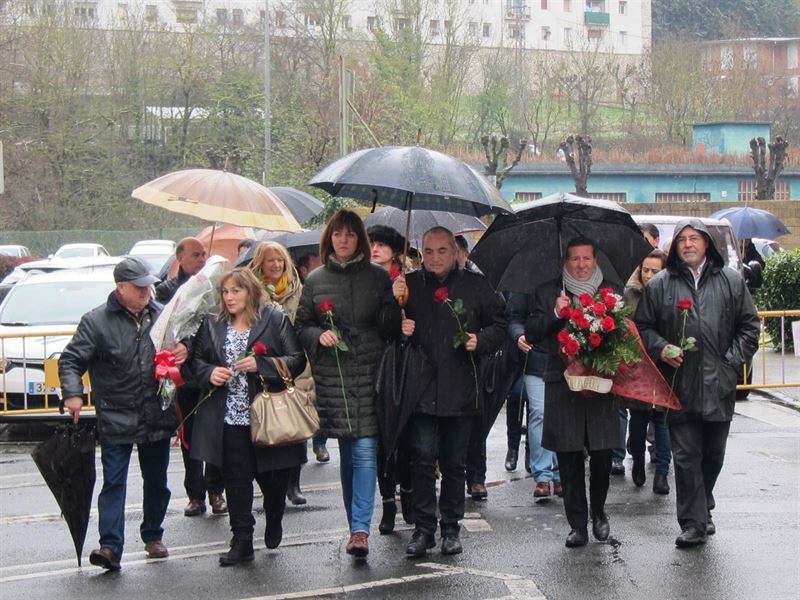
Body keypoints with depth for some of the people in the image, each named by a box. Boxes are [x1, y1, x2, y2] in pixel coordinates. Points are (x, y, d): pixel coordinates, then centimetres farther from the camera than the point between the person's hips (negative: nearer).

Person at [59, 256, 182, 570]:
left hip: (157, 417, 4)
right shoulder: (96, 321, -6)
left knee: (156, 482, 15)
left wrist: (184, 351, -2)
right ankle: (110, 547, -10)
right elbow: (70, 361, -7)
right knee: (113, 483, -7)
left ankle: (153, 536, 31)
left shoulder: (162, 316, 6)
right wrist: (72, 394, -22)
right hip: (116, 419, -4)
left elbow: (181, 342, 22)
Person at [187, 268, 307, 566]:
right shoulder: (212, 323, 9)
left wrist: (260, 365, -18)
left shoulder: (275, 320, -1)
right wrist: (209, 373, -6)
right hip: (229, 418, 2)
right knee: (236, 480, 0)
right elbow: (196, 360, 16)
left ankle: (274, 522, 37)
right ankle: (241, 541, 7)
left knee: (272, 477, 9)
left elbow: (297, 360, -5)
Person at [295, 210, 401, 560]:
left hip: (369, 374, -2)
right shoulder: (315, 280, 9)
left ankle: (360, 529, -14)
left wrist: (395, 304, -14)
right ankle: (357, 525, 18)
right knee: (347, 454, 9)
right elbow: (301, 326, 13)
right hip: (332, 376, 2)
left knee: (365, 451, -11)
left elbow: (390, 328, 4)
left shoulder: (378, 277, 5)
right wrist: (319, 335, -8)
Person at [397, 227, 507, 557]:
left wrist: (480, 340, -6)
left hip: (460, 390, 1)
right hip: (421, 389, -1)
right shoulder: (408, 285, 7)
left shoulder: (476, 286, 8)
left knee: (454, 463, 8)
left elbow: (499, 323, 13)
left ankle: (451, 528, 19)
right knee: (422, 459, -6)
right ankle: (423, 528, 2)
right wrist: (398, 326, -10)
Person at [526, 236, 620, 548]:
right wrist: (555, 314, -12)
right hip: (562, 386, 0)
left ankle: (598, 511, 23)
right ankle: (578, 525, 8)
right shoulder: (548, 293, 9)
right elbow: (531, 334, 2)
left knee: (602, 455, -1)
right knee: (569, 459, 0)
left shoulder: (610, 292, 11)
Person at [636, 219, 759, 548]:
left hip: (720, 385, 2)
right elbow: (643, 326, 9)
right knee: (686, 455, -4)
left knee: (713, 455, 12)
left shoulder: (730, 280, 8)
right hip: (680, 385, -1)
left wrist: (734, 360, -2)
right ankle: (693, 523, 0)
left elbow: (749, 324, 9)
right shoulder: (660, 284, 5)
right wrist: (661, 348, -9)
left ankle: (702, 509, 33)